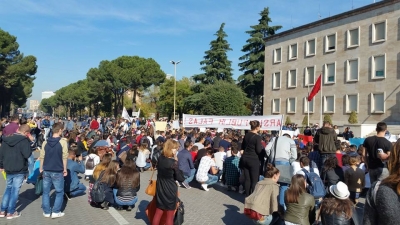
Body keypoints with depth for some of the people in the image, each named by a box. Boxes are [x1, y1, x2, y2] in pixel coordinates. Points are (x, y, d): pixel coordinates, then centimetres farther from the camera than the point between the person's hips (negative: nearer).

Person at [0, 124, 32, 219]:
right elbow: (27, 154, -22)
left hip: (8, 169, 6)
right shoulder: (24, 140, -16)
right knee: (15, 190, 3)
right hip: (20, 170, -6)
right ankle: (11, 212, 10)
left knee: (8, 188, 20)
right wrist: (29, 143, -9)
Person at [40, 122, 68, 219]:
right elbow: (64, 157, -11)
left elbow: (42, 156, 5)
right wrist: (65, 169, -1)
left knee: (46, 192, 14)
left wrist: (41, 168, 17)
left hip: (46, 170, 4)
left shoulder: (46, 142, 2)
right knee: (59, 192, 9)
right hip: (57, 171, -4)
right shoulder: (63, 142, -11)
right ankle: (56, 212, 8)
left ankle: (46, 212, 19)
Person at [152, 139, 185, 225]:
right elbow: (181, 178, -15)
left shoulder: (160, 158, -4)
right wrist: (176, 163, -13)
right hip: (170, 190, -6)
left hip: (160, 189, 6)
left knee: (158, 212, 20)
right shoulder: (173, 163, -21)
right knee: (170, 216, 10)